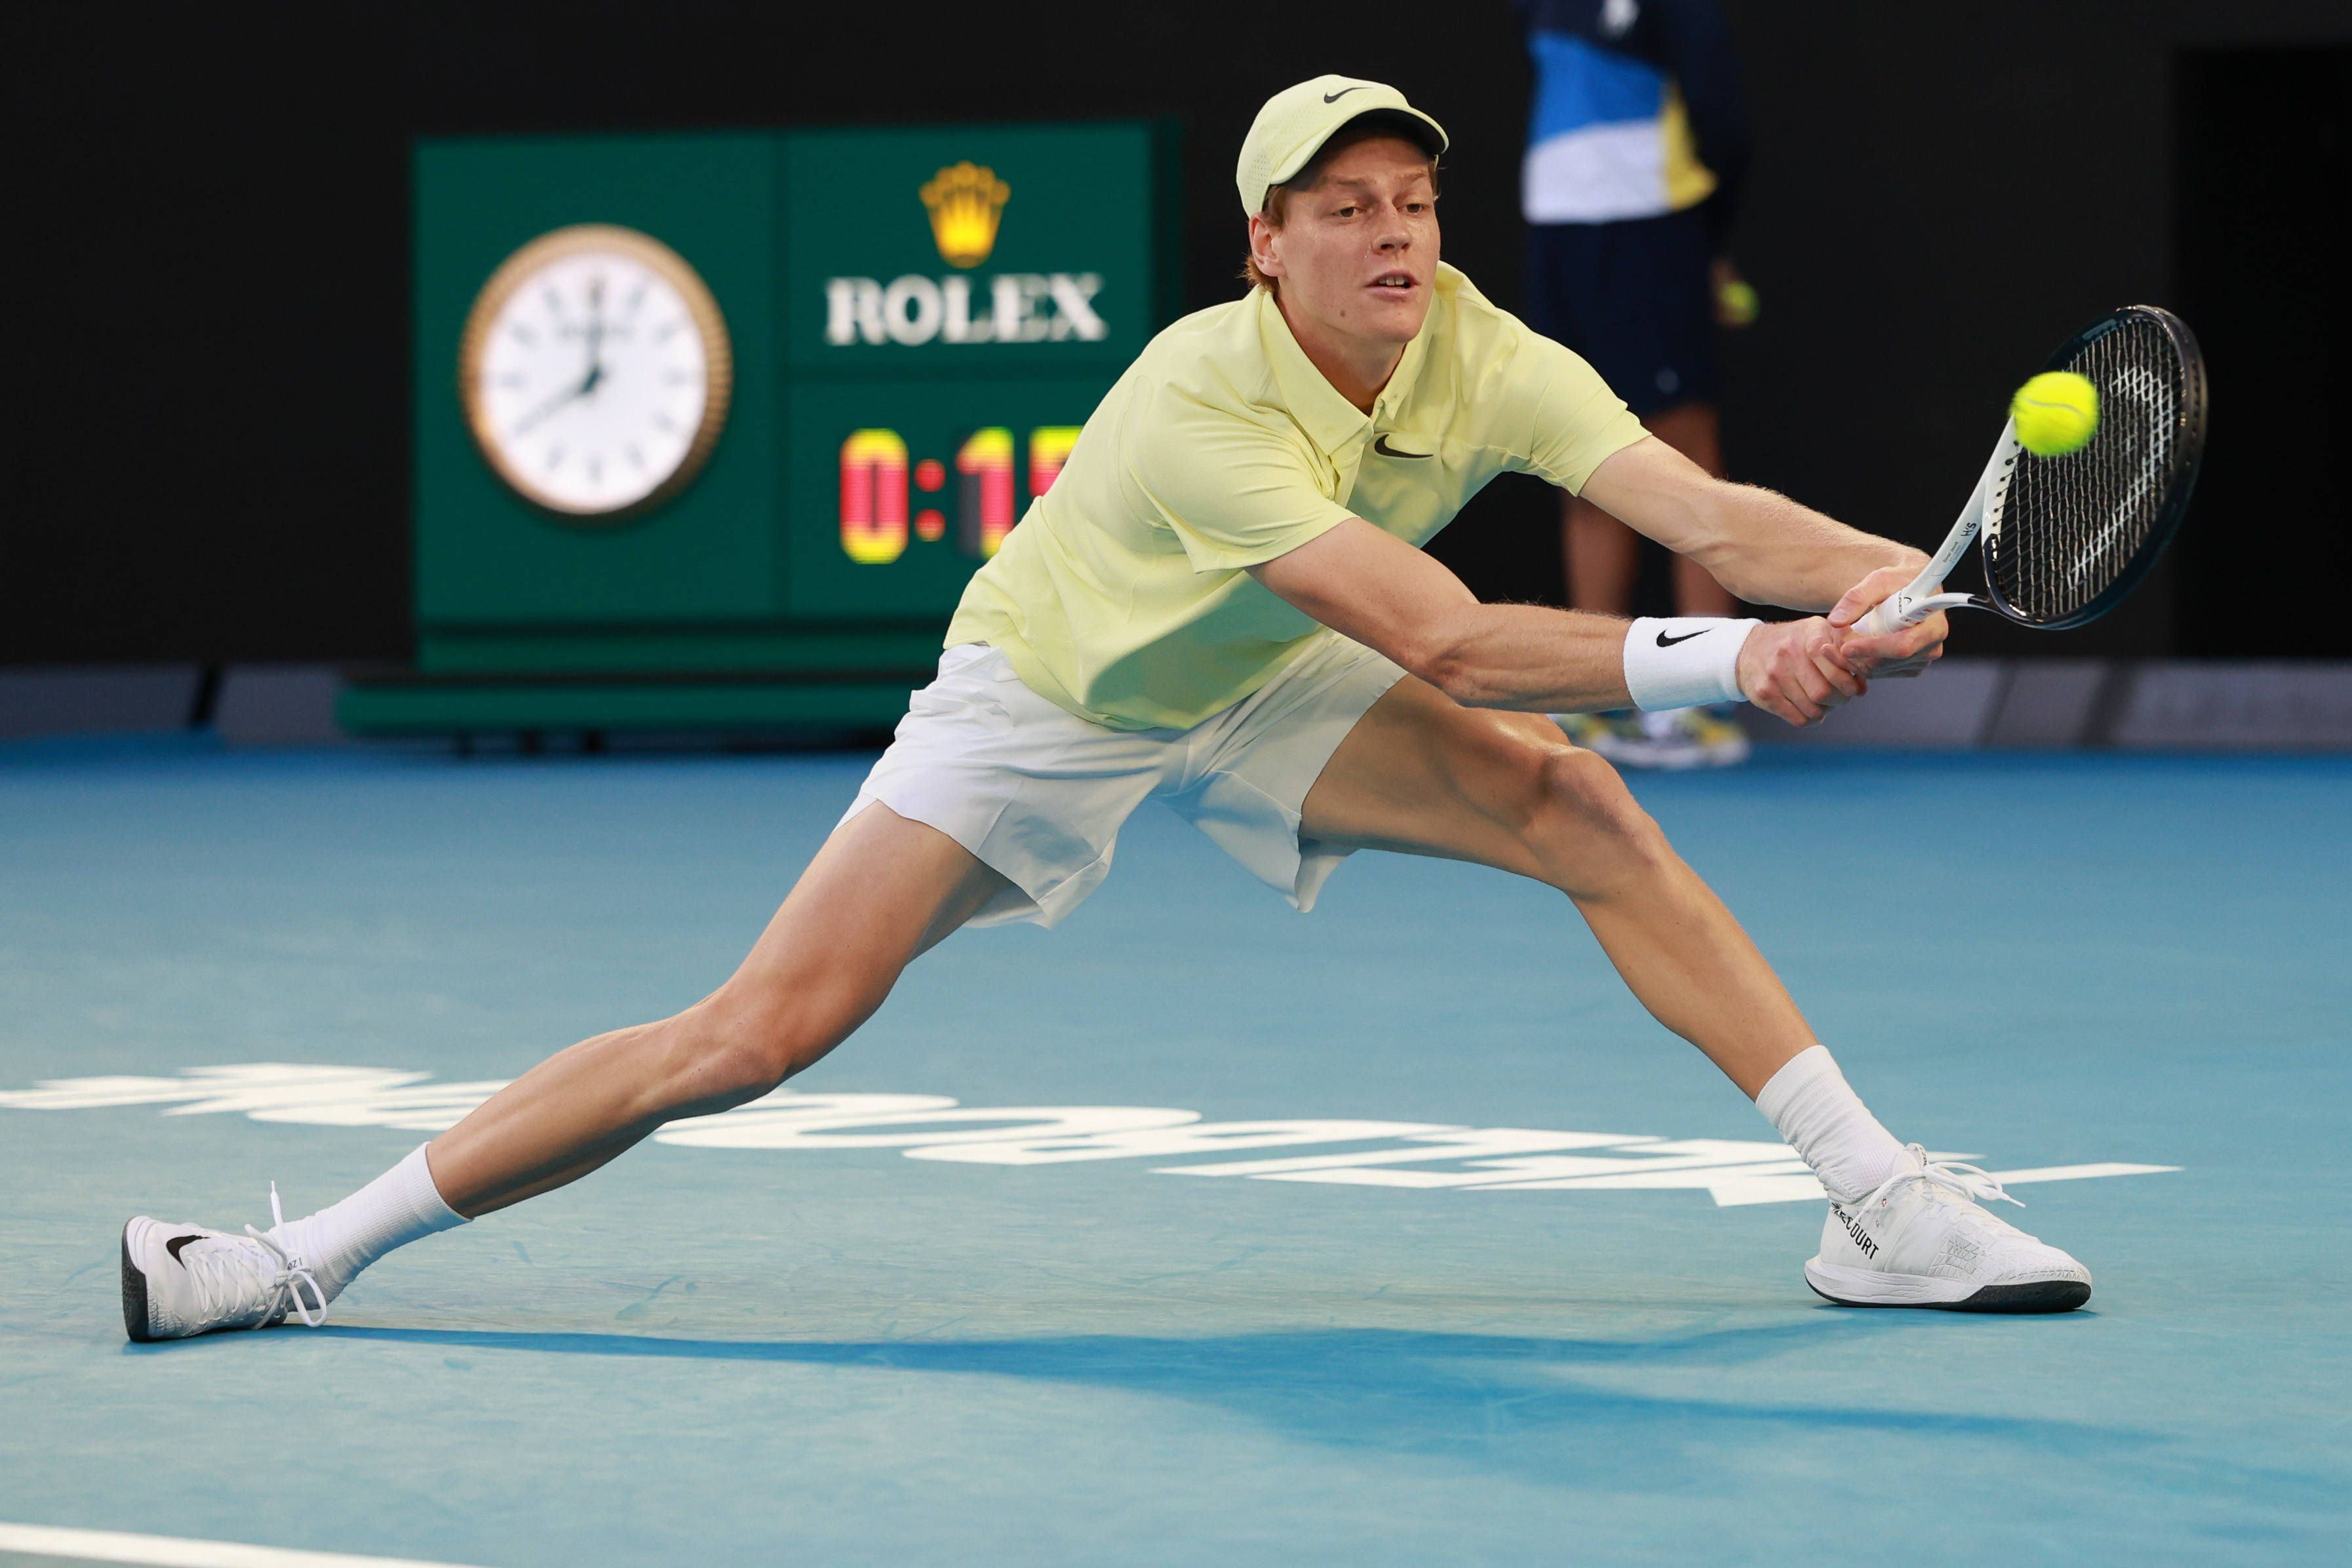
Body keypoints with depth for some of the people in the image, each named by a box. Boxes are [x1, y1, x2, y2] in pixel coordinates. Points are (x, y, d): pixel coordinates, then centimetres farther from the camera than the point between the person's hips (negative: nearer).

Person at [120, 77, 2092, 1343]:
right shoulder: (1205, 399, -37)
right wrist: (1727, 658, -49)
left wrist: (1891, 573, -49)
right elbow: (1440, 643, -44)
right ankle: (306, 1258, -6)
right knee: (755, 1036, -15)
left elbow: (1706, 511, -30)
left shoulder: (1477, 353, -19)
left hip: (1257, 692, 5)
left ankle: (1881, 1203, -10)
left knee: (1587, 813, -16)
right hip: (1043, 701, -5)